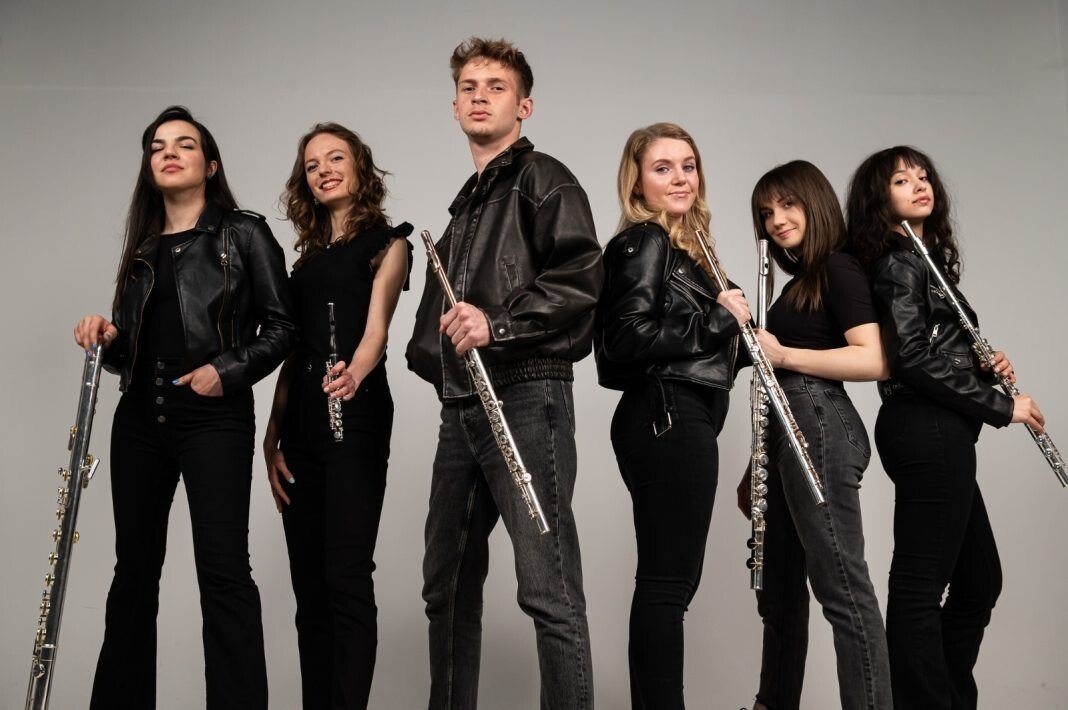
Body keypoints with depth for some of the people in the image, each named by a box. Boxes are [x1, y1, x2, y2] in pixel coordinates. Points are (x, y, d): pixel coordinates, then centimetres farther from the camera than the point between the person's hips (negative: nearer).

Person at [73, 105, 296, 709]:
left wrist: (228, 370, -15)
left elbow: (281, 327, -2)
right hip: (141, 418, 6)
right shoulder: (143, 247, 16)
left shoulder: (244, 233, 1)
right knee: (135, 566, 11)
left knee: (223, 568, -10)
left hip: (215, 417, -6)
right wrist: (106, 337, -1)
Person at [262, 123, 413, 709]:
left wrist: (353, 374, -34)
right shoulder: (308, 255, 20)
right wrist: (273, 436, 7)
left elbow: (375, 329, -13)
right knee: (308, 579, 7)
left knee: (346, 576, -11)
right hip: (300, 421, 6)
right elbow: (294, 350, 16)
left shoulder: (386, 242, 3)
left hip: (355, 415, -6)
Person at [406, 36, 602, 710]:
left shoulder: (543, 179, 0)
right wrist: (437, 350, 11)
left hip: (526, 396, -8)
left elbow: (581, 279, -15)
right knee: (448, 584, 14)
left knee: (548, 589, -9)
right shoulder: (468, 202, 24)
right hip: (461, 406, 9)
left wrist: (498, 324, -23)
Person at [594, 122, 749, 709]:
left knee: (671, 577, 12)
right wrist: (720, 318, -14)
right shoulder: (645, 241, -9)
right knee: (669, 580, -6)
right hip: (669, 421, -10)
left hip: (674, 421, 10)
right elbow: (629, 337, -21)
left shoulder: (680, 245, 19)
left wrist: (737, 338, 3)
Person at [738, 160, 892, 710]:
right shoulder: (799, 283, 21)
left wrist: (782, 355, -19)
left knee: (841, 587, -9)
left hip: (819, 428, -10)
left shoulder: (839, 269, -6)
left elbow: (874, 360, -18)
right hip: (787, 433, 10)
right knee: (780, 587, 15)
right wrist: (758, 468, 19)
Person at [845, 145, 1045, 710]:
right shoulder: (896, 264, -9)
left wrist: (984, 366, 0)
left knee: (980, 579, 16)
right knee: (920, 586, -5)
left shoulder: (926, 259, 20)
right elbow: (913, 358, -19)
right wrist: (1002, 406, -13)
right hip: (928, 435, -10)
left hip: (939, 434, 10)